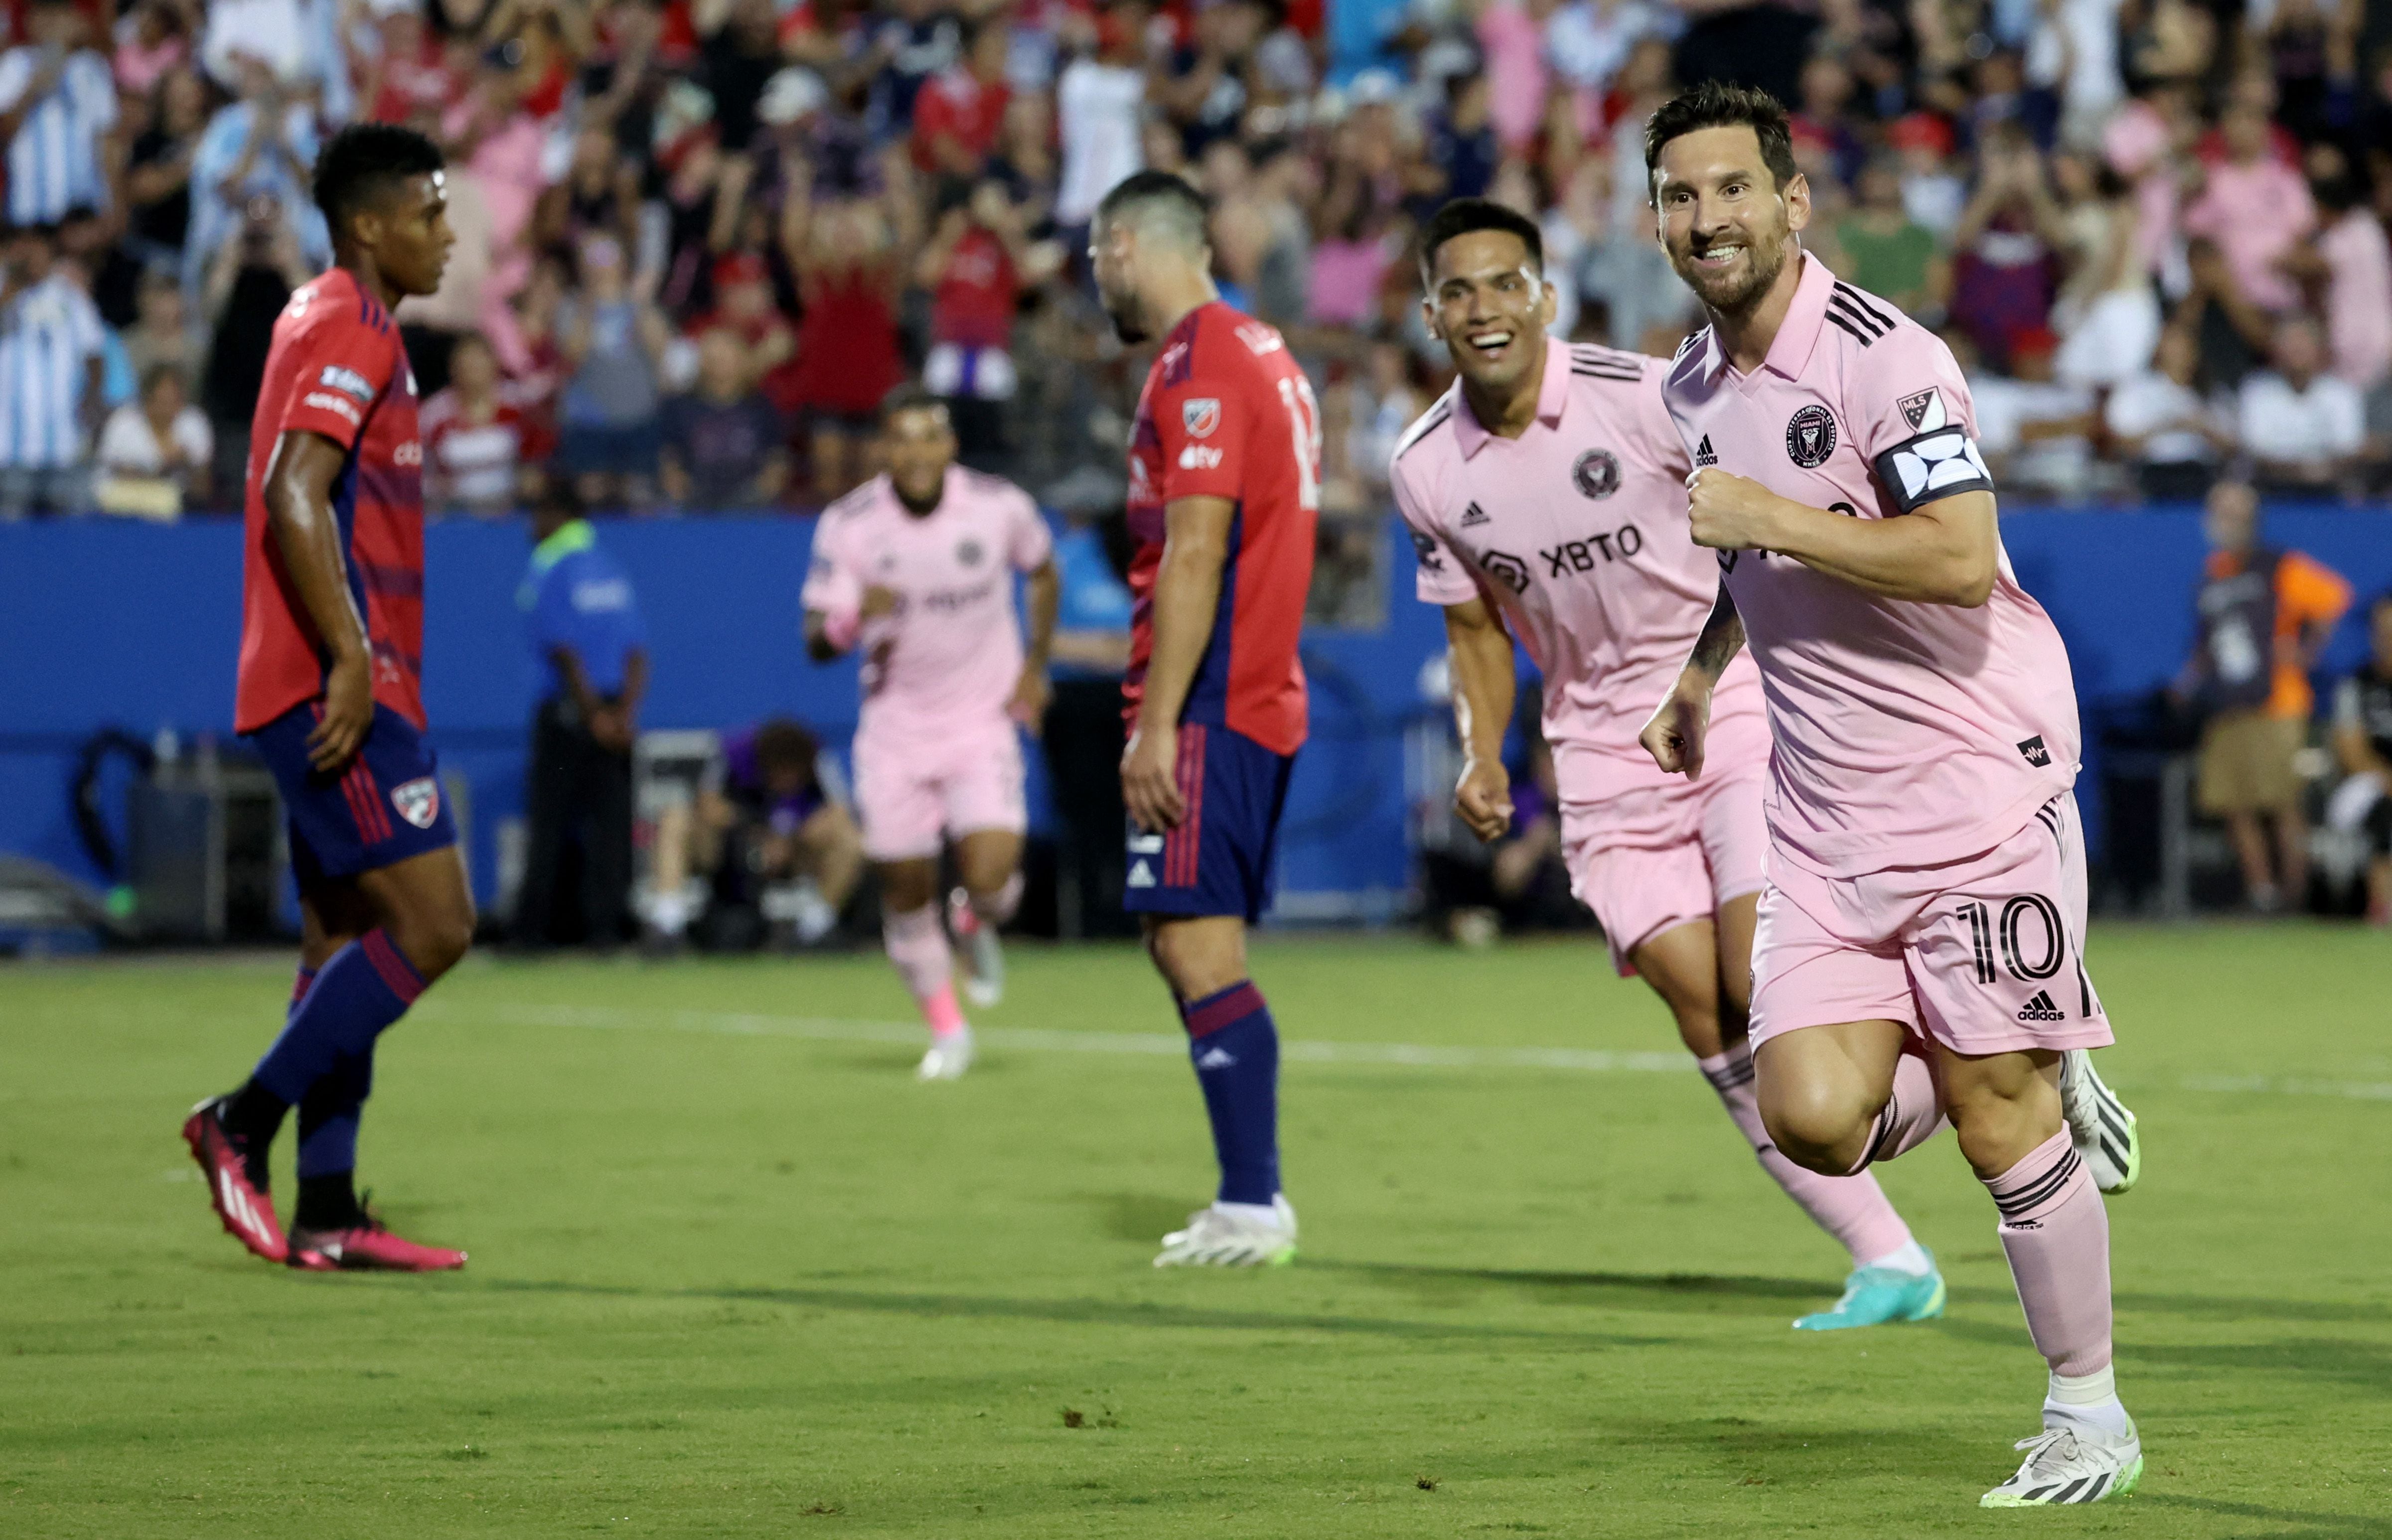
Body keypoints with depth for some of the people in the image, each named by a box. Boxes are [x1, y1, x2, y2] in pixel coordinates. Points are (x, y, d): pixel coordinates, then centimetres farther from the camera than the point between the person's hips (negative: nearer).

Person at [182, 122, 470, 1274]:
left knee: (347, 941, 9)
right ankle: (243, 1126, -7)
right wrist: (350, 660, -27)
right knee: (431, 925, -12)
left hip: (331, 691, 11)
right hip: (337, 690, -11)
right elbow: (293, 498, -23)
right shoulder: (350, 333, -12)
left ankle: (327, 1214, 9)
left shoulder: (333, 326, 19)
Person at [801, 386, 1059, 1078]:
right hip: (896, 728, 1)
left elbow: (1042, 571, 13)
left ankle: (976, 923, 20)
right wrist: (853, 618, -32)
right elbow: (816, 641, -10)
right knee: (906, 888, 4)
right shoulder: (849, 524, -11)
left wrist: (1036, 666, 5)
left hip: (984, 720, -1)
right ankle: (946, 1029, 27)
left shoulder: (999, 507, -10)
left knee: (991, 875, -19)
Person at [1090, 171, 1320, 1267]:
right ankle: (1249, 1202, 11)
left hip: (1204, 712, -10)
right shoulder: (1262, 355, 18)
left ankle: (1254, 1203, -14)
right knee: (1187, 949, 11)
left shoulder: (1198, 370, -12)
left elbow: (1196, 556, -19)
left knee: (1199, 949, -11)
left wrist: (1158, 721, -20)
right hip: (1261, 700, 10)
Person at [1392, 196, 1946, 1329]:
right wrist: (1483, 758, -3)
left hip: (1739, 709, -4)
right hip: (1605, 755, 4)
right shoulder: (1427, 471, -1)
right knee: (1704, 1017, -5)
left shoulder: (1645, 397, -15)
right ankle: (1887, 1258, 2)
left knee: (1760, 983, -19)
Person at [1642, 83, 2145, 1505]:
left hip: (1978, 778, -7)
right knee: (1814, 1118, -9)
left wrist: (1767, 519, -21)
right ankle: (2045, 1076, 20)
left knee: (1998, 1120, -5)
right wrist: (1701, 677, 23)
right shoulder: (1696, 387, 11)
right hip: (1824, 817, 7)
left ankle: (2090, 1414, 12)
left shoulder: (1883, 358, -13)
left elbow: (1961, 561, -23)